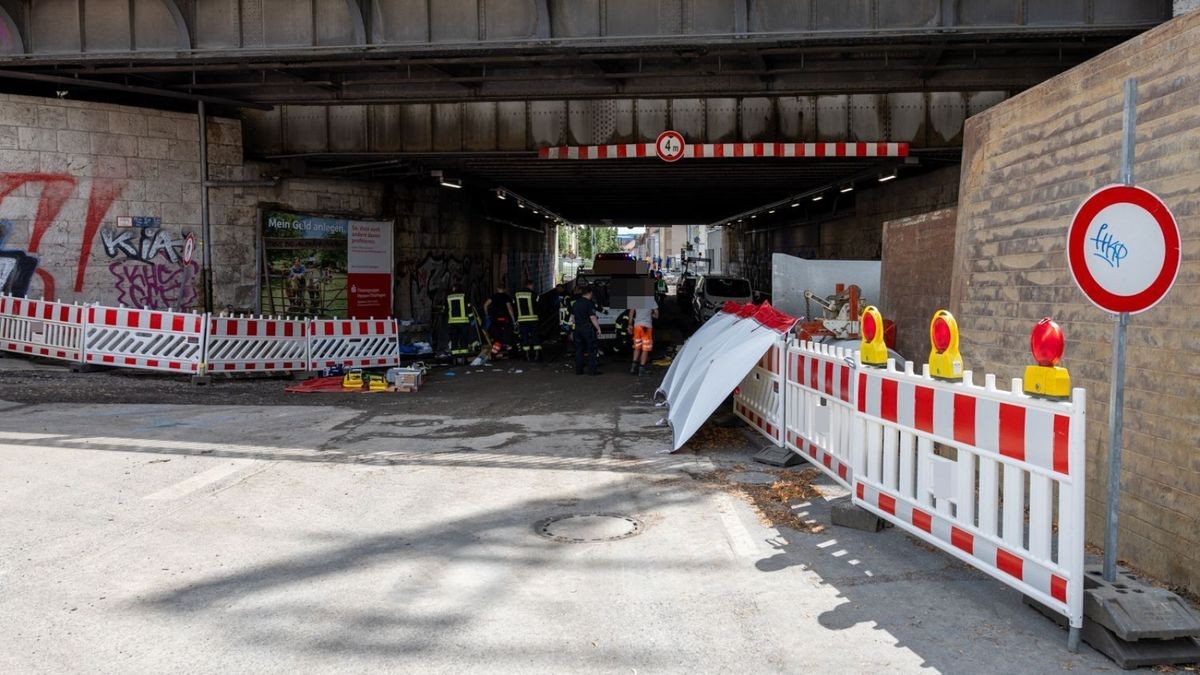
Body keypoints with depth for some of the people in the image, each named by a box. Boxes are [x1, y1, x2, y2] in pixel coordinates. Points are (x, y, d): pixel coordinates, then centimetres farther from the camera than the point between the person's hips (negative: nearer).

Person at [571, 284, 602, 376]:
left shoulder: (576, 303, 10)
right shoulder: (590, 303, -12)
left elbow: (573, 316, 17)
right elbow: (592, 317, -17)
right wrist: (598, 328, -11)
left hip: (577, 328, 7)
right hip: (588, 328, -7)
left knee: (578, 349, 11)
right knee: (591, 350, 0)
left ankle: (578, 370, 12)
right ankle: (592, 370, -1)